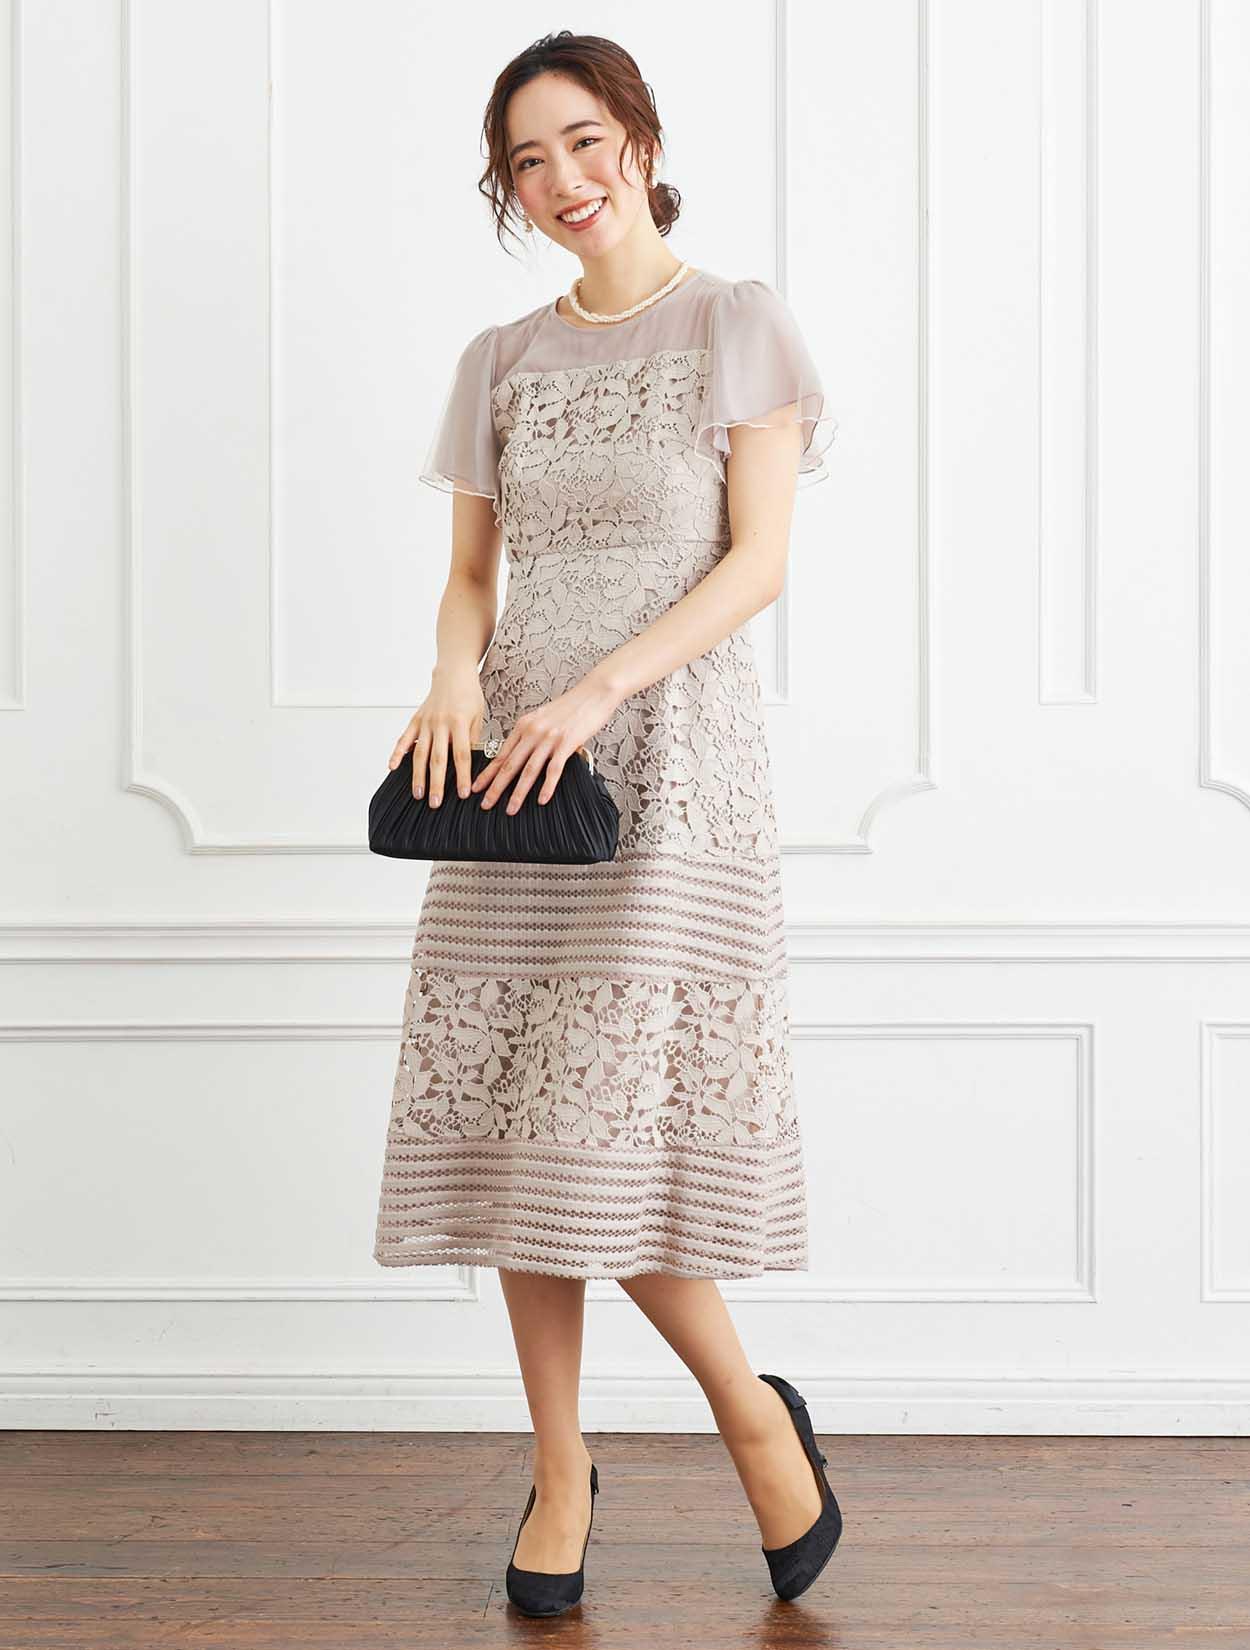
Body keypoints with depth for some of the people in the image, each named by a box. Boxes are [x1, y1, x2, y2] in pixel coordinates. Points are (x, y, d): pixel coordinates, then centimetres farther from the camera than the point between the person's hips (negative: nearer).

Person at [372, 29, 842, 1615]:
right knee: (515, 1127, 2)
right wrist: (456, 676, -9)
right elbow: (470, 572, 14)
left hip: (670, 752, -5)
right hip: (515, 758, 5)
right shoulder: (499, 363, 15)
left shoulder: (739, 327, 2)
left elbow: (757, 561, -6)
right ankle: (558, 1465, 15)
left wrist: (598, 690, -17)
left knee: (605, 1130, -12)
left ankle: (753, 1406, 11)